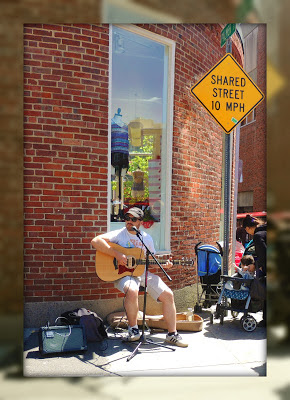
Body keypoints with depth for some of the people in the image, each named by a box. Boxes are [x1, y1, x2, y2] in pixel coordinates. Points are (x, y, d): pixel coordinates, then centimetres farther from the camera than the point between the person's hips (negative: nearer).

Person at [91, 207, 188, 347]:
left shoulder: (147, 238, 11)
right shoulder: (119, 234, -4)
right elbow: (95, 241, -18)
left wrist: (163, 265, -4)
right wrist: (117, 254, -25)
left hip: (144, 272, 5)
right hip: (123, 273, -5)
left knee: (168, 295, -5)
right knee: (132, 291, -37)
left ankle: (172, 334, 9)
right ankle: (133, 328, -11)